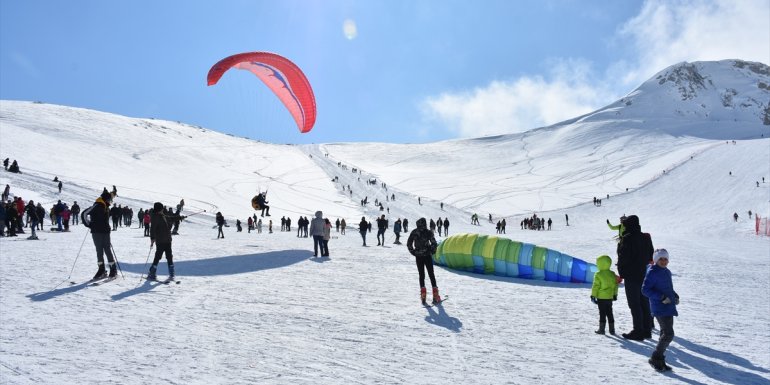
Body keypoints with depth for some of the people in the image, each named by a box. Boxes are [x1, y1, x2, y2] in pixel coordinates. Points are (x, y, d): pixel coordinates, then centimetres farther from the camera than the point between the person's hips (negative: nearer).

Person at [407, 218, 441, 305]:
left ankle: (423, 294, 1)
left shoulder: (414, 232, -2)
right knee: (431, 275, 5)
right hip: (427, 256, -1)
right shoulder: (428, 232, -8)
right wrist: (432, 251, 4)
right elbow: (434, 244, -11)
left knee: (421, 275, 11)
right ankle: (435, 295, 1)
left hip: (418, 256, 2)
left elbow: (409, 244, 1)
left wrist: (413, 252, 10)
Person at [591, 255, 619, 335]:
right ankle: (612, 329, 17)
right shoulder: (612, 274, 3)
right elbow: (615, 285, 10)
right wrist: (615, 294, 21)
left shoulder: (598, 274, -14)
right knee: (609, 313, 13)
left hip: (601, 298, -5)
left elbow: (595, 286, -13)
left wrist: (593, 296, -6)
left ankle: (601, 329, 4)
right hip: (610, 297, 5)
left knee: (602, 313, 1)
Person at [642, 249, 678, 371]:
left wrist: (675, 296, 9)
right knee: (668, 334, -14)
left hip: (669, 307, 9)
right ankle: (655, 359, -3)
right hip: (660, 308, -9)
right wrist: (661, 297, -22)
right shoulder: (652, 272, -13)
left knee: (666, 334, 13)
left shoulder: (667, 272, 15)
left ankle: (660, 361, 23)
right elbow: (645, 289, -17)